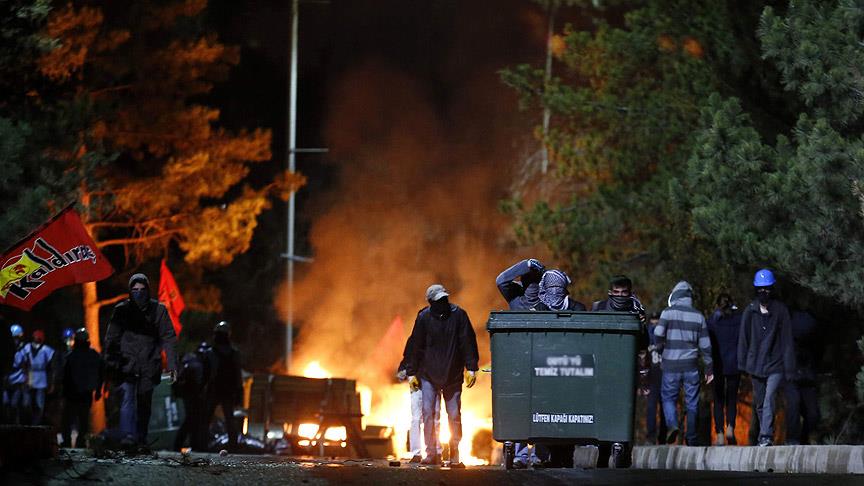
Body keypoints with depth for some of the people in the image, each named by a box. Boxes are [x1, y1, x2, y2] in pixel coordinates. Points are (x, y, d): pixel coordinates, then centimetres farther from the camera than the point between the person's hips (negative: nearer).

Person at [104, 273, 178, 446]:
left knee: (144, 404, 7)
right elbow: (111, 339, 4)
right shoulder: (121, 310, 4)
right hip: (126, 365, -1)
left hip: (149, 366, 1)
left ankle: (141, 438, 17)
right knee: (127, 400, -17)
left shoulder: (158, 310, 4)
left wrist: (171, 366, -5)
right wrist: (111, 364, -5)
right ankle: (127, 436, -27)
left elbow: (168, 339, 3)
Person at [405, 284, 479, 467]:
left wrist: (471, 368, -5)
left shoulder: (458, 315, -6)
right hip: (429, 375, 0)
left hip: (453, 375, 0)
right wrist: (412, 373, 1)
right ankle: (431, 453, -1)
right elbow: (415, 346, 0)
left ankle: (455, 456, 6)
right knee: (428, 412, -6)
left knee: (454, 415, 2)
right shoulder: (424, 317, -5)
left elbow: (468, 342, -2)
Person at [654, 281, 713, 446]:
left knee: (668, 397, 10)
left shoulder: (668, 312, -3)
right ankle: (691, 439, 10)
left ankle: (672, 425, -15)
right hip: (691, 366, 2)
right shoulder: (698, 316, 5)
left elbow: (658, 333, -16)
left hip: (671, 365, -2)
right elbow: (705, 344, 6)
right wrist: (709, 369, 12)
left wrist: (661, 347, 6)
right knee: (692, 402, 8)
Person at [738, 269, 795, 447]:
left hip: (775, 364, -3)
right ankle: (765, 435, 22)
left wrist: (789, 367, -5)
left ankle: (766, 436, -24)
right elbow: (743, 339, 7)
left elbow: (787, 340, -2)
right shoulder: (750, 311, 3)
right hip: (756, 364, 3)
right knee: (759, 403, 10)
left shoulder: (781, 310, -3)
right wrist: (743, 363, 3)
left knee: (769, 398, -19)